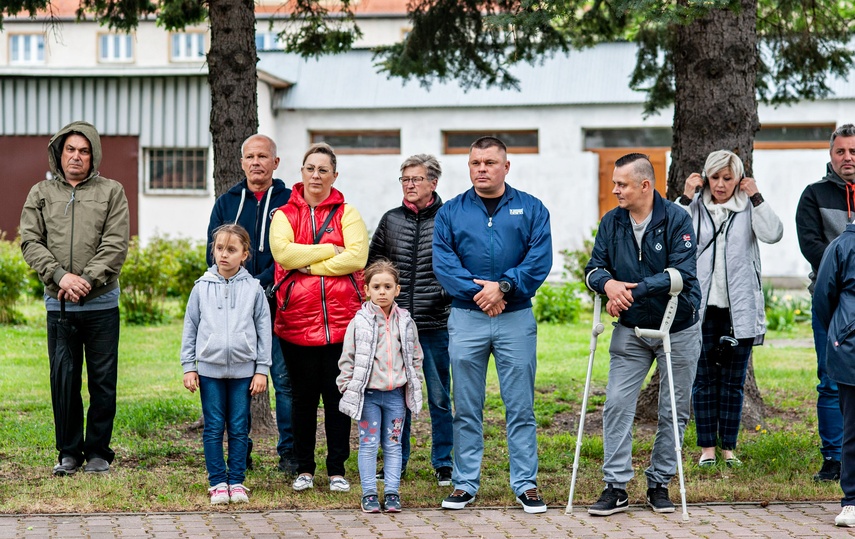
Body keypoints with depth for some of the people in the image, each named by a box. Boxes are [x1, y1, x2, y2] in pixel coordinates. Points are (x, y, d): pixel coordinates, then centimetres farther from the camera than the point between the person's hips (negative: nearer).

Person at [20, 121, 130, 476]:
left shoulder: (111, 192, 6)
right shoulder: (41, 194, 11)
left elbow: (116, 245, -4)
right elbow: (31, 242, 2)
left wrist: (87, 280, -15)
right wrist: (60, 276, -13)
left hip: (101, 303, -1)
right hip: (58, 304, 1)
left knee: (102, 380, 2)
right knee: (63, 378, 3)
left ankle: (98, 451, 12)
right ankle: (69, 451, 13)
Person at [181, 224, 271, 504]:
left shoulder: (253, 289, 1)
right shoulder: (202, 287, 3)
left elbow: (263, 330, 5)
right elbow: (190, 329, 7)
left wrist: (262, 369, 1)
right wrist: (189, 367, 3)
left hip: (243, 370, 0)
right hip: (209, 369, 0)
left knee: (239, 429, 6)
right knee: (213, 428, 4)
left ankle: (237, 481, 14)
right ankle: (217, 482, 11)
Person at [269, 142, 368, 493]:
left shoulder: (347, 214, 7)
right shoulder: (285, 214, 8)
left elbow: (357, 256, -9)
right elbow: (282, 252, -10)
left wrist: (309, 265, -10)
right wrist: (329, 251, -10)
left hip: (341, 319, 0)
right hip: (297, 320, 0)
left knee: (338, 395, 3)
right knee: (303, 395, 6)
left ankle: (337, 469, 12)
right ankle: (304, 469, 16)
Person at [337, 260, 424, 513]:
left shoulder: (405, 322, 5)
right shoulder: (360, 322, -3)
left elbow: (415, 357, 13)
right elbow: (347, 358, 1)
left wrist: (415, 385, 9)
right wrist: (347, 387, -3)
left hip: (396, 394, 2)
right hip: (368, 393, -2)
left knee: (393, 445, 7)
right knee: (369, 444, 1)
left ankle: (392, 493, 11)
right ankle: (369, 494, 6)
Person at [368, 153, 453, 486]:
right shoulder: (390, 220, 9)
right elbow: (373, 263, 17)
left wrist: (448, 292, -7)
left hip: (436, 323, -3)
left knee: (439, 396, 4)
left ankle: (443, 463, 14)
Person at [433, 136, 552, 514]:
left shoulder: (531, 210, 5)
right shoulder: (451, 212, 7)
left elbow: (539, 261, -5)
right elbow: (443, 263, -4)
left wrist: (503, 287, -17)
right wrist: (478, 292, -16)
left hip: (517, 317, -1)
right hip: (466, 317, 1)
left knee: (520, 406, 2)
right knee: (466, 408, 6)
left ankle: (525, 484, 7)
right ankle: (465, 483, 13)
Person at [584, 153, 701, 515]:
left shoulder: (676, 219, -13)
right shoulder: (611, 222, 1)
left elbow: (682, 274, -21)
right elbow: (594, 268, 0)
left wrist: (632, 290, -26)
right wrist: (608, 284, -24)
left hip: (678, 331, -3)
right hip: (630, 332, 3)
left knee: (674, 412, 5)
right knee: (617, 404, -7)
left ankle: (659, 484, 18)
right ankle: (616, 487, -4)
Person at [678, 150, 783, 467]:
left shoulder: (748, 209, 4)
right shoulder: (696, 207, 4)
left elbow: (773, 234, -12)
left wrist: (756, 198, -11)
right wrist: (685, 199, -11)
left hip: (739, 308, 0)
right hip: (702, 307, 0)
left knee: (733, 381, 6)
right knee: (704, 379, 3)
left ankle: (729, 447, 13)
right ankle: (707, 448, 10)